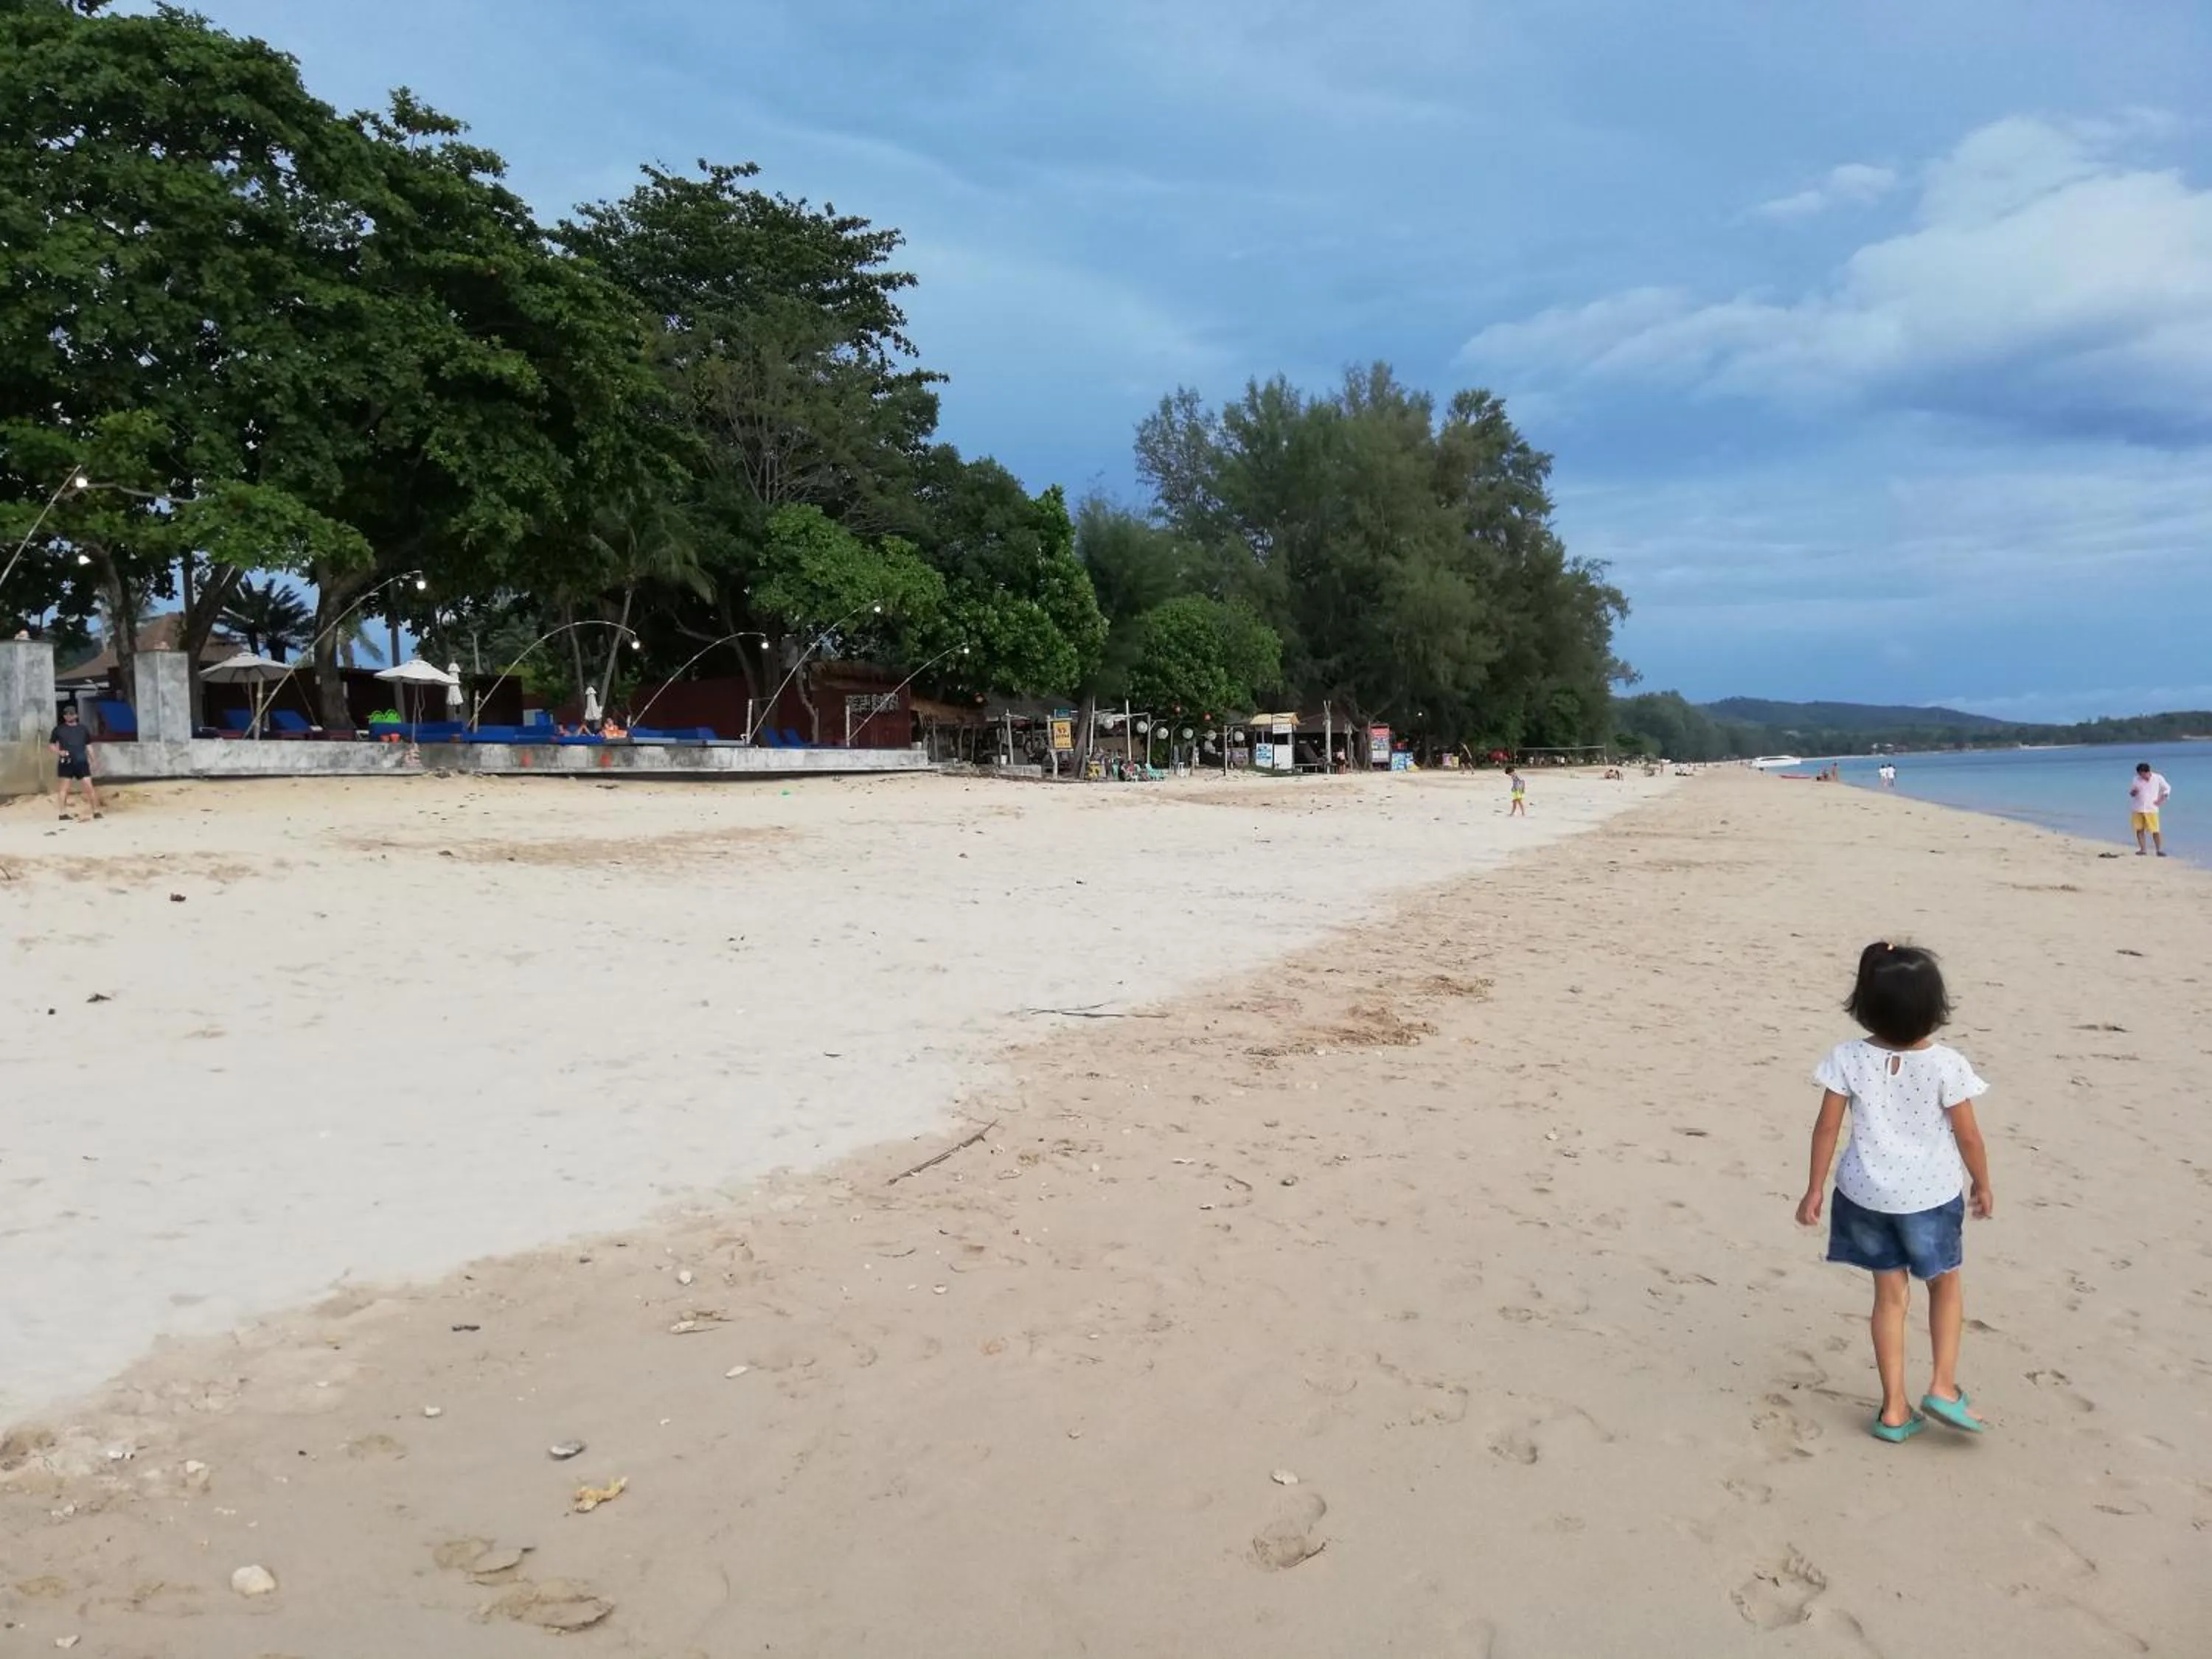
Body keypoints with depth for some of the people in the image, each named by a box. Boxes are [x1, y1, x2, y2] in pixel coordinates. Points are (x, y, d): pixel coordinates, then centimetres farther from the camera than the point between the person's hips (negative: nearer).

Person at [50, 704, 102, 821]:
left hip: (81, 762, 1)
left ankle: (96, 812, 1)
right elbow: (52, 744, 8)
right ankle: (63, 814, 3)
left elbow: (89, 745, 14)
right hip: (66, 763, -1)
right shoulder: (59, 729, 4)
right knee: (64, 788, 1)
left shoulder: (83, 728, 11)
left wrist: (93, 761, 9)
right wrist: (59, 752, -12)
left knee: (89, 787, -3)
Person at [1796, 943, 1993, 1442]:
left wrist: (1814, 1190, 3)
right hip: (1930, 1197, -2)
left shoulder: (1849, 1060, -13)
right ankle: (1943, 1387, 17)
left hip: (1866, 1195, 2)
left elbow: (1827, 1128, -7)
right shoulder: (1946, 1065, -18)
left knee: (1890, 1295, 14)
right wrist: (1983, 1185, 10)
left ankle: (1894, 1409, 18)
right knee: (1945, 1285, 23)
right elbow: (1969, 1137, -9)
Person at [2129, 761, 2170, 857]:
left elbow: (2167, 789, 13)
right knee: (2139, 829, 1)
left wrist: (2161, 800, 2)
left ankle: (2160, 850, -1)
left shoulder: (2158, 778, 1)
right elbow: (2131, 793, 12)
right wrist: (2133, 792, -12)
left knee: (2155, 831, -7)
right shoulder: (2136, 779, 4)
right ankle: (2143, 849, 8)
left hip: (2151, 809, -2)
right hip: (2137, 809, 2)